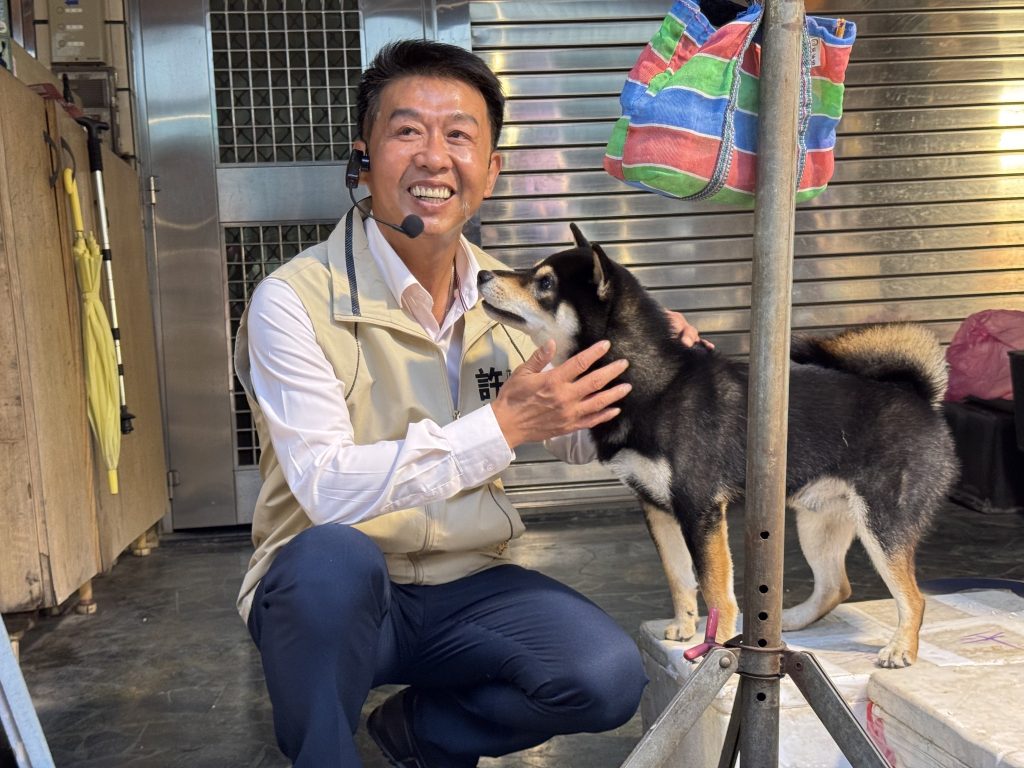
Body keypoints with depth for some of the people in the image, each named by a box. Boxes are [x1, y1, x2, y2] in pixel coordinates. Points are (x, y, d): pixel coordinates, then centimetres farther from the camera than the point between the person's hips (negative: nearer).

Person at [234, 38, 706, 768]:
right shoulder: (295, 299, -15)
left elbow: (577, 440, 12)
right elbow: (329, 490, -24)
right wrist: (502, 426, -27)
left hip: (464, 587, 4)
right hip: (325, 591, -4)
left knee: (608, 677, -18)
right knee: (336, 556, -37)